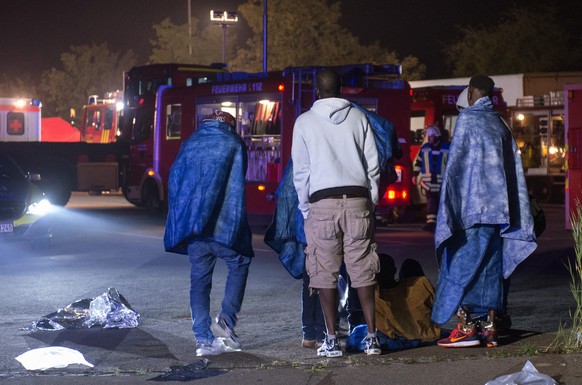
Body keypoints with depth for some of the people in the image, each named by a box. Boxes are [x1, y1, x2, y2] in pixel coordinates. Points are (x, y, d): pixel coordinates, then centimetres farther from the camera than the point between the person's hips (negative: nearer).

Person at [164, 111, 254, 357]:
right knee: (239, 263, 14)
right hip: (222, 223, -4)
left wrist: (182, 220, 15)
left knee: (199, 278, 7)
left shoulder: (189, 145, 15)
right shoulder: (233, 143, 4)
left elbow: (174, 182, 12)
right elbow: (237, 186, -1)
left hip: (191, 223, 4)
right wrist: (238, 223, -1)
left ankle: (203, 338, 2)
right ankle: (226, 320, 0)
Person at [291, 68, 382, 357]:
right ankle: (371, 337, 2)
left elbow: (300, 170, 3)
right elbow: (373, 163, 7)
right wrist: (371, 202, 15)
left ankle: (332, 340, 0)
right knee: (362, 271, 4)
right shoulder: (358, 118, 7)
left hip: (322, 203, -2)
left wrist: (305, 209, 11)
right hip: (358, 200, 2)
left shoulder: (305, 121, 3)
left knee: (325, 273, 2)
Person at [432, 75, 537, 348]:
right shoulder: (500, 125, 14)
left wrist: (449, 205, -6)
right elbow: (514, 169, 14)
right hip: (498, 207, 6)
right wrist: (517, 219, 17)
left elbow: (455, 161, -9)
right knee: (491, 266, 8)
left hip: (471, 206, -6)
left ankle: (465, 327, -10)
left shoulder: (467, 118, -4)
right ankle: (490, 328, 6)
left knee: (460, 264, -4)